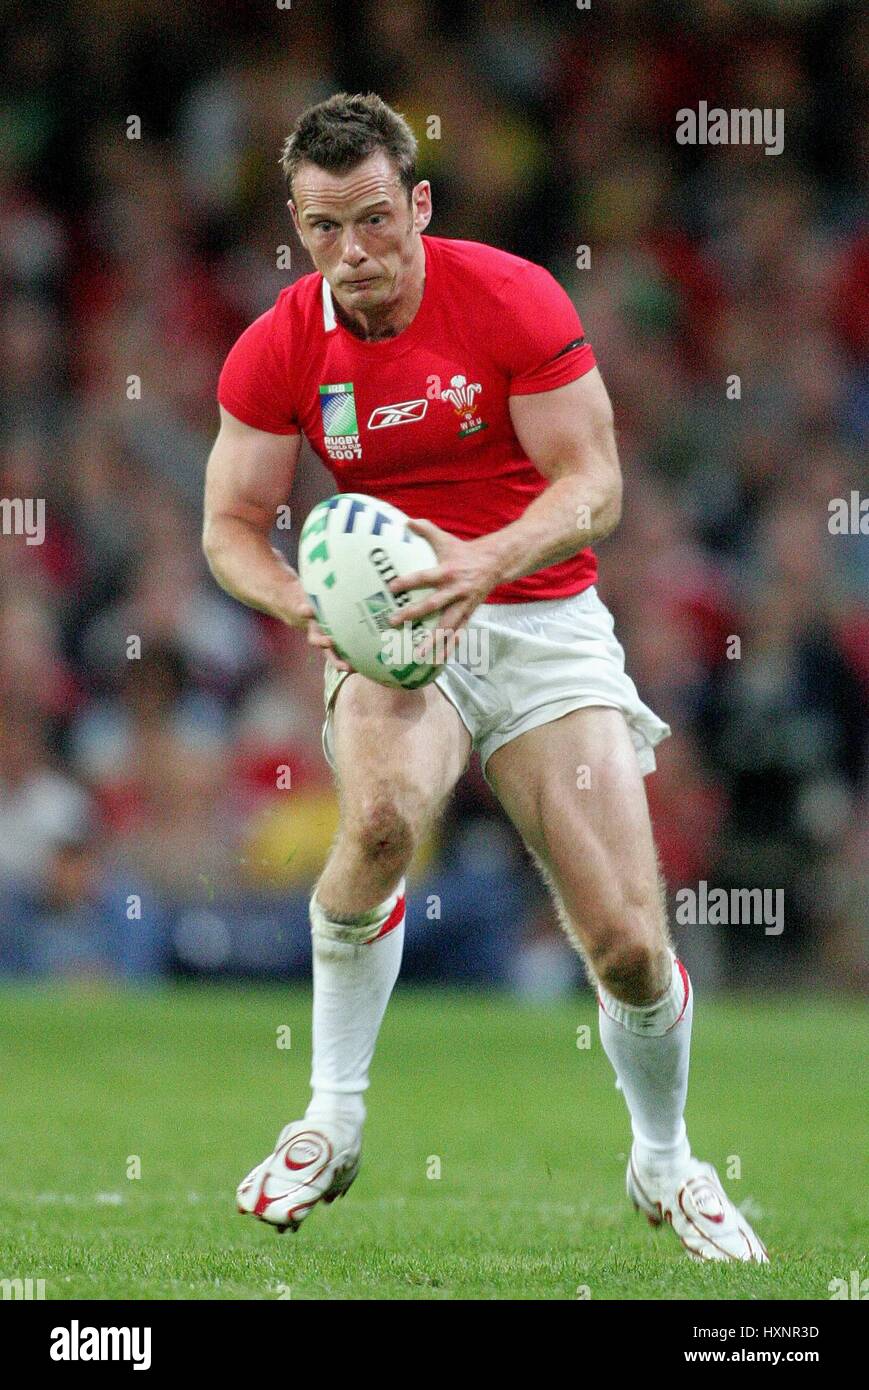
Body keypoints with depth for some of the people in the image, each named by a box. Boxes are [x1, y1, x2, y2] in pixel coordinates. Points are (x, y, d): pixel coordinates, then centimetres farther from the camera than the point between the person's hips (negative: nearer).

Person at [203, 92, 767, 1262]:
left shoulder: (513, 299, -11)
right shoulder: (278, 352, -5)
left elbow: (594, 485, -11)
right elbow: (231, 524, 1)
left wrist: (488, 562, -29)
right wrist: (304, 603, -21)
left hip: (542, 619, 0)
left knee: (627, 944, -9)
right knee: (382, 815, -36)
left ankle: (665, 1165, 23)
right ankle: (332, 1123, -17)